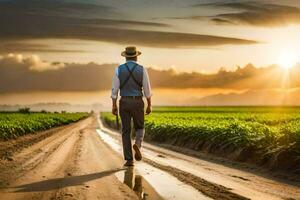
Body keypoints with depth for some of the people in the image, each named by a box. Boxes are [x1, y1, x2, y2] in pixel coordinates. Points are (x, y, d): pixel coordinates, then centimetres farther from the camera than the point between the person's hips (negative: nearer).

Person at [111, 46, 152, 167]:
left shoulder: (119, 69, -2)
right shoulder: (142, 70, -4)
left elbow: (115, 89, -3)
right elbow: (147, 89, -3)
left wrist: (114, 106, 2)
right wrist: (149, 105, 6)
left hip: (124, 103, 1)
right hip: (137, 103, -1)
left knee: (126, 131, 6)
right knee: (139, 128, 17)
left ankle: (129, 160, 0)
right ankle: (137, 145, -14)